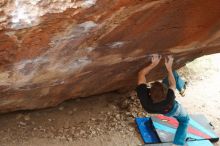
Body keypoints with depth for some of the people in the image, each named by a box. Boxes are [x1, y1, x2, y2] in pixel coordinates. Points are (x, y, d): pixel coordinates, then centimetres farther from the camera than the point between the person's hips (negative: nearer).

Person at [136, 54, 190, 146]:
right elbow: (173, 85, -28)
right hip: (171, 111, -3)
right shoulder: (168, 100, -49)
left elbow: (141, 74, -33)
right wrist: (169, 68, -24)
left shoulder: (143, 97, -46)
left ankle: (181, 86, 41)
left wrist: (153, 64, -32)